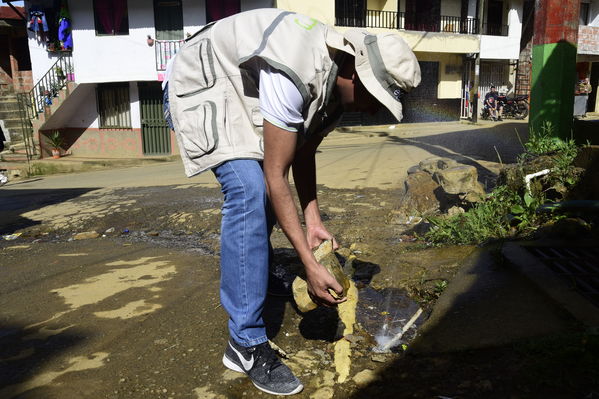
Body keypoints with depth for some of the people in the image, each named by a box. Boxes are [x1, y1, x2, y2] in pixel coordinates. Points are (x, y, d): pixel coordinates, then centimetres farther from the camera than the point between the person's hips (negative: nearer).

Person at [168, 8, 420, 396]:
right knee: (250, 194, -24)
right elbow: (276, 175, -32)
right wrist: (310, 264, -29)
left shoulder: (341, 84, -9)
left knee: (260, 200, 5)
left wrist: (313, 219, -9)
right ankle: (248, 345, -14)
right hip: (204, 84, -8)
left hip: (242, 95, 9)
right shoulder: (294, 77, -37)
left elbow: (303, 152, 1)